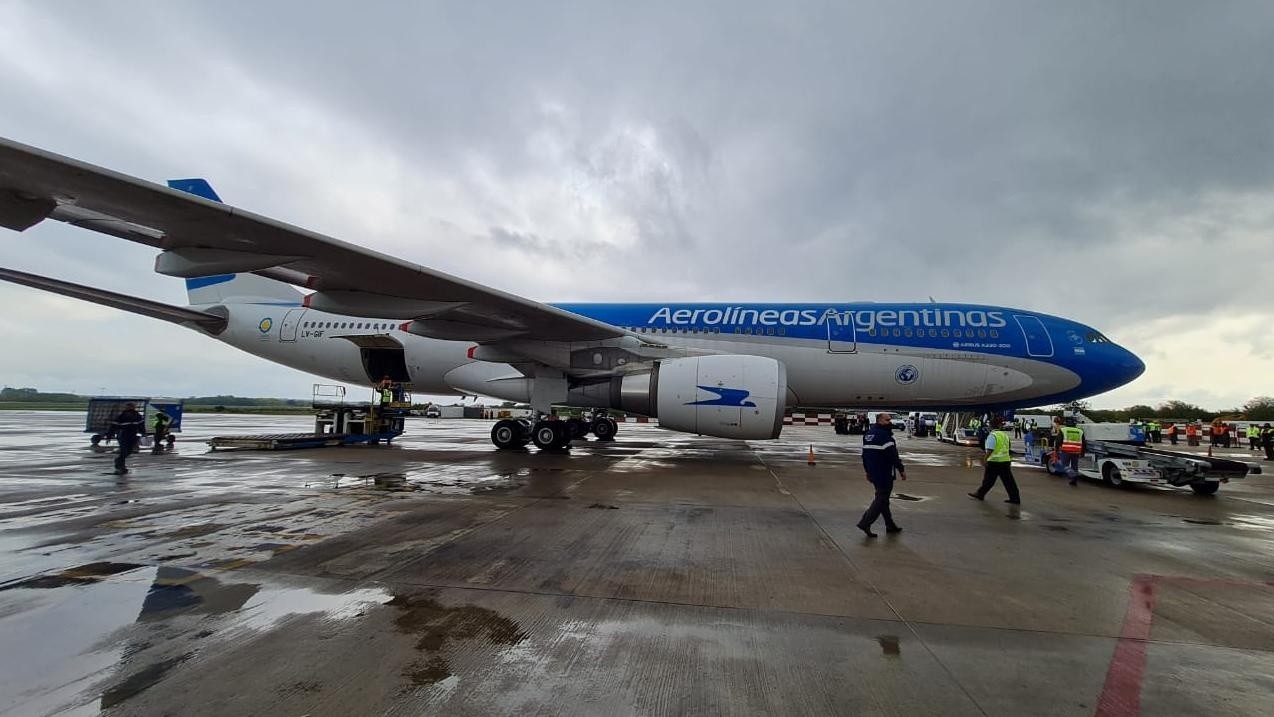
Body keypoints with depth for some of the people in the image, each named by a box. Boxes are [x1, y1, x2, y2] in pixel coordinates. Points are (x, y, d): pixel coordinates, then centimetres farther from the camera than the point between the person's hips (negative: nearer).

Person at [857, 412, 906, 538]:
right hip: (884, 475, -10)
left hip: (873, 474, 10)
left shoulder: (868, 434, 13)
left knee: (882, 498, 17)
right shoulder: (884, 435, -17)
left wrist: (868, 471, 25)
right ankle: (865, 523, -7)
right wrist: (901, 470, -12)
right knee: (881, 499, -3)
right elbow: (893, 455, -21)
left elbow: (865, 454, 19)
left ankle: (890, 525, 26)